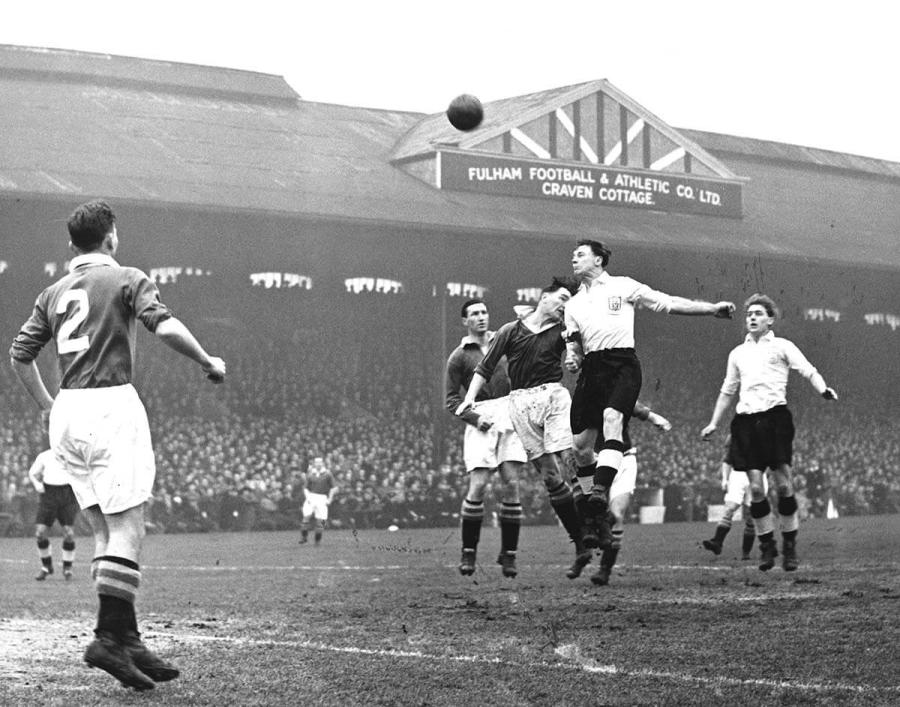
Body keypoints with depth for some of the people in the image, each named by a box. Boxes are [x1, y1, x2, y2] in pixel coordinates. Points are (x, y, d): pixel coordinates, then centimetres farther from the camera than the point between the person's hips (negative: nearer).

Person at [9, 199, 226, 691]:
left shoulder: (53, 293, 17)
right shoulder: (125, 279, -1)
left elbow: (19, 353, 17)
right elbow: (165, 326, -16)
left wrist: (47, 406, 26)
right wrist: (207, 362, -3)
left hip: (67, 412, 7)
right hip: (112, 406, -7)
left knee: (105, 532, 9)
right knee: (126, 528, -8)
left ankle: (129, 641, 7)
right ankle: (109, 637, -16)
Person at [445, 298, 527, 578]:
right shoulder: (459, 357, 6)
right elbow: (451, 399, 5)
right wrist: (474, 418, -10)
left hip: (509, 417, 3)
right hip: (481, 421, -3)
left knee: (511, 486, -5)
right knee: (477, 487, -11)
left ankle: (508, 554, 4)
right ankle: (468, 552, 2)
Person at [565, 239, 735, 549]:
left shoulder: (622, 287, 11)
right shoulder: (573, 303, 24)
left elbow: (669, 303, 10)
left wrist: (711, 308, 2)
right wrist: (571, 357, -1)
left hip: (622, 363, -4)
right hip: (591, 369, 4)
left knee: (612, 420, -31)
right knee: (580, 445, -2)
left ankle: (600, 493, -45)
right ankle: (596, 520, 10)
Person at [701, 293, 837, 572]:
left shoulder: (781, 346, 8)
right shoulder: (737, 353, 21)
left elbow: (808, 370, -5)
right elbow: (727, 391, 28)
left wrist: (823, 389, -24)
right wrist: (714, 424, 24)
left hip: (775, 416, -3)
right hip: (746, 421, 3)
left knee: (782, 483, -8)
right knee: (755, 488, -4)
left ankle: (790, 547, 2)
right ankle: (767, 546, 6)